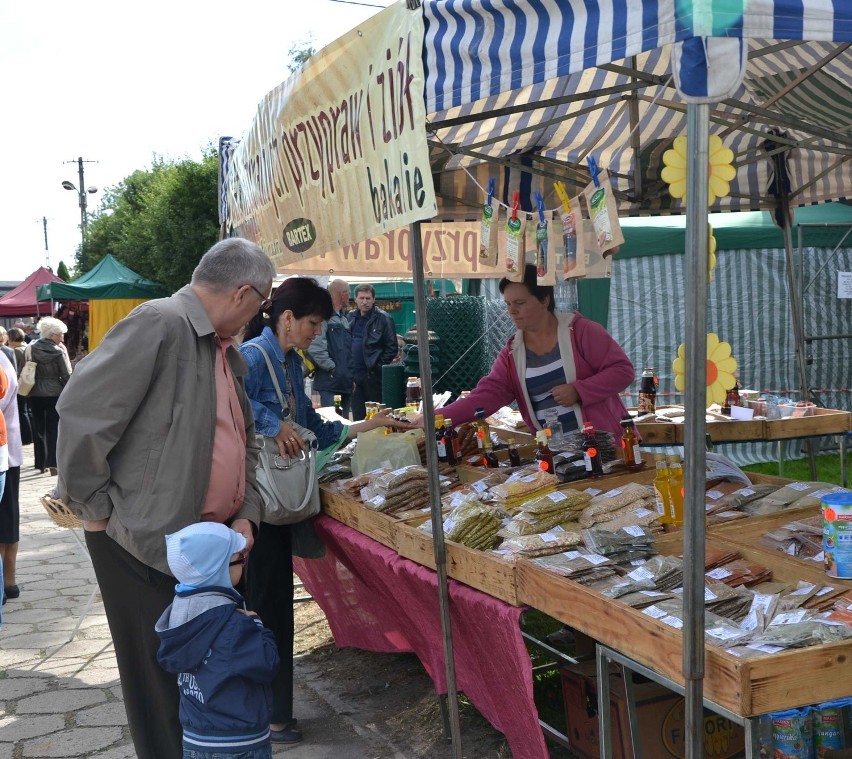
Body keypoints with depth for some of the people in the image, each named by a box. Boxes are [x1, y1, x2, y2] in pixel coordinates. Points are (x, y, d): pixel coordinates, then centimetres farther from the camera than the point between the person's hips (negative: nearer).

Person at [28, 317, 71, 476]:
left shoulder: (31, 349, 0)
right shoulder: (59, 351, -10)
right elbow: (66, 375, -9)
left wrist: (26, 391, 12)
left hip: (35, 394, 3)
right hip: (54, 393, -3)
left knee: (38, 428, 11)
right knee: (53, 428, 1)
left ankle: (41, 464, 15)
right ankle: (52, 463, -10)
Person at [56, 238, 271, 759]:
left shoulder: (228, 353, 13)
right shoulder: (159, 324, -15)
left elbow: (245, 444, 20)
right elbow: (81, 413, -21)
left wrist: (246, 515, 6)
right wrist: (97, 511, -14)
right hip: (146, 542, -8)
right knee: (166, 684, 1)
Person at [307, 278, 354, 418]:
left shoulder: (344, 318, 20)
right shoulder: (324, 316, -11)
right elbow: (315, 348, -21)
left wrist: (351, 373, 13)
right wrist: (332, 368, -16)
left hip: (346, 382, 9)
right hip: (330, 381, -9)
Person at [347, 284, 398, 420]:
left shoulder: (383, 319, -7)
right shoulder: (351, 318, 11)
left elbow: (392, 347, -8)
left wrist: (378, 367, -11)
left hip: (373, 376, -5)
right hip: (355, 375, 5)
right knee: (358, 418, 10)